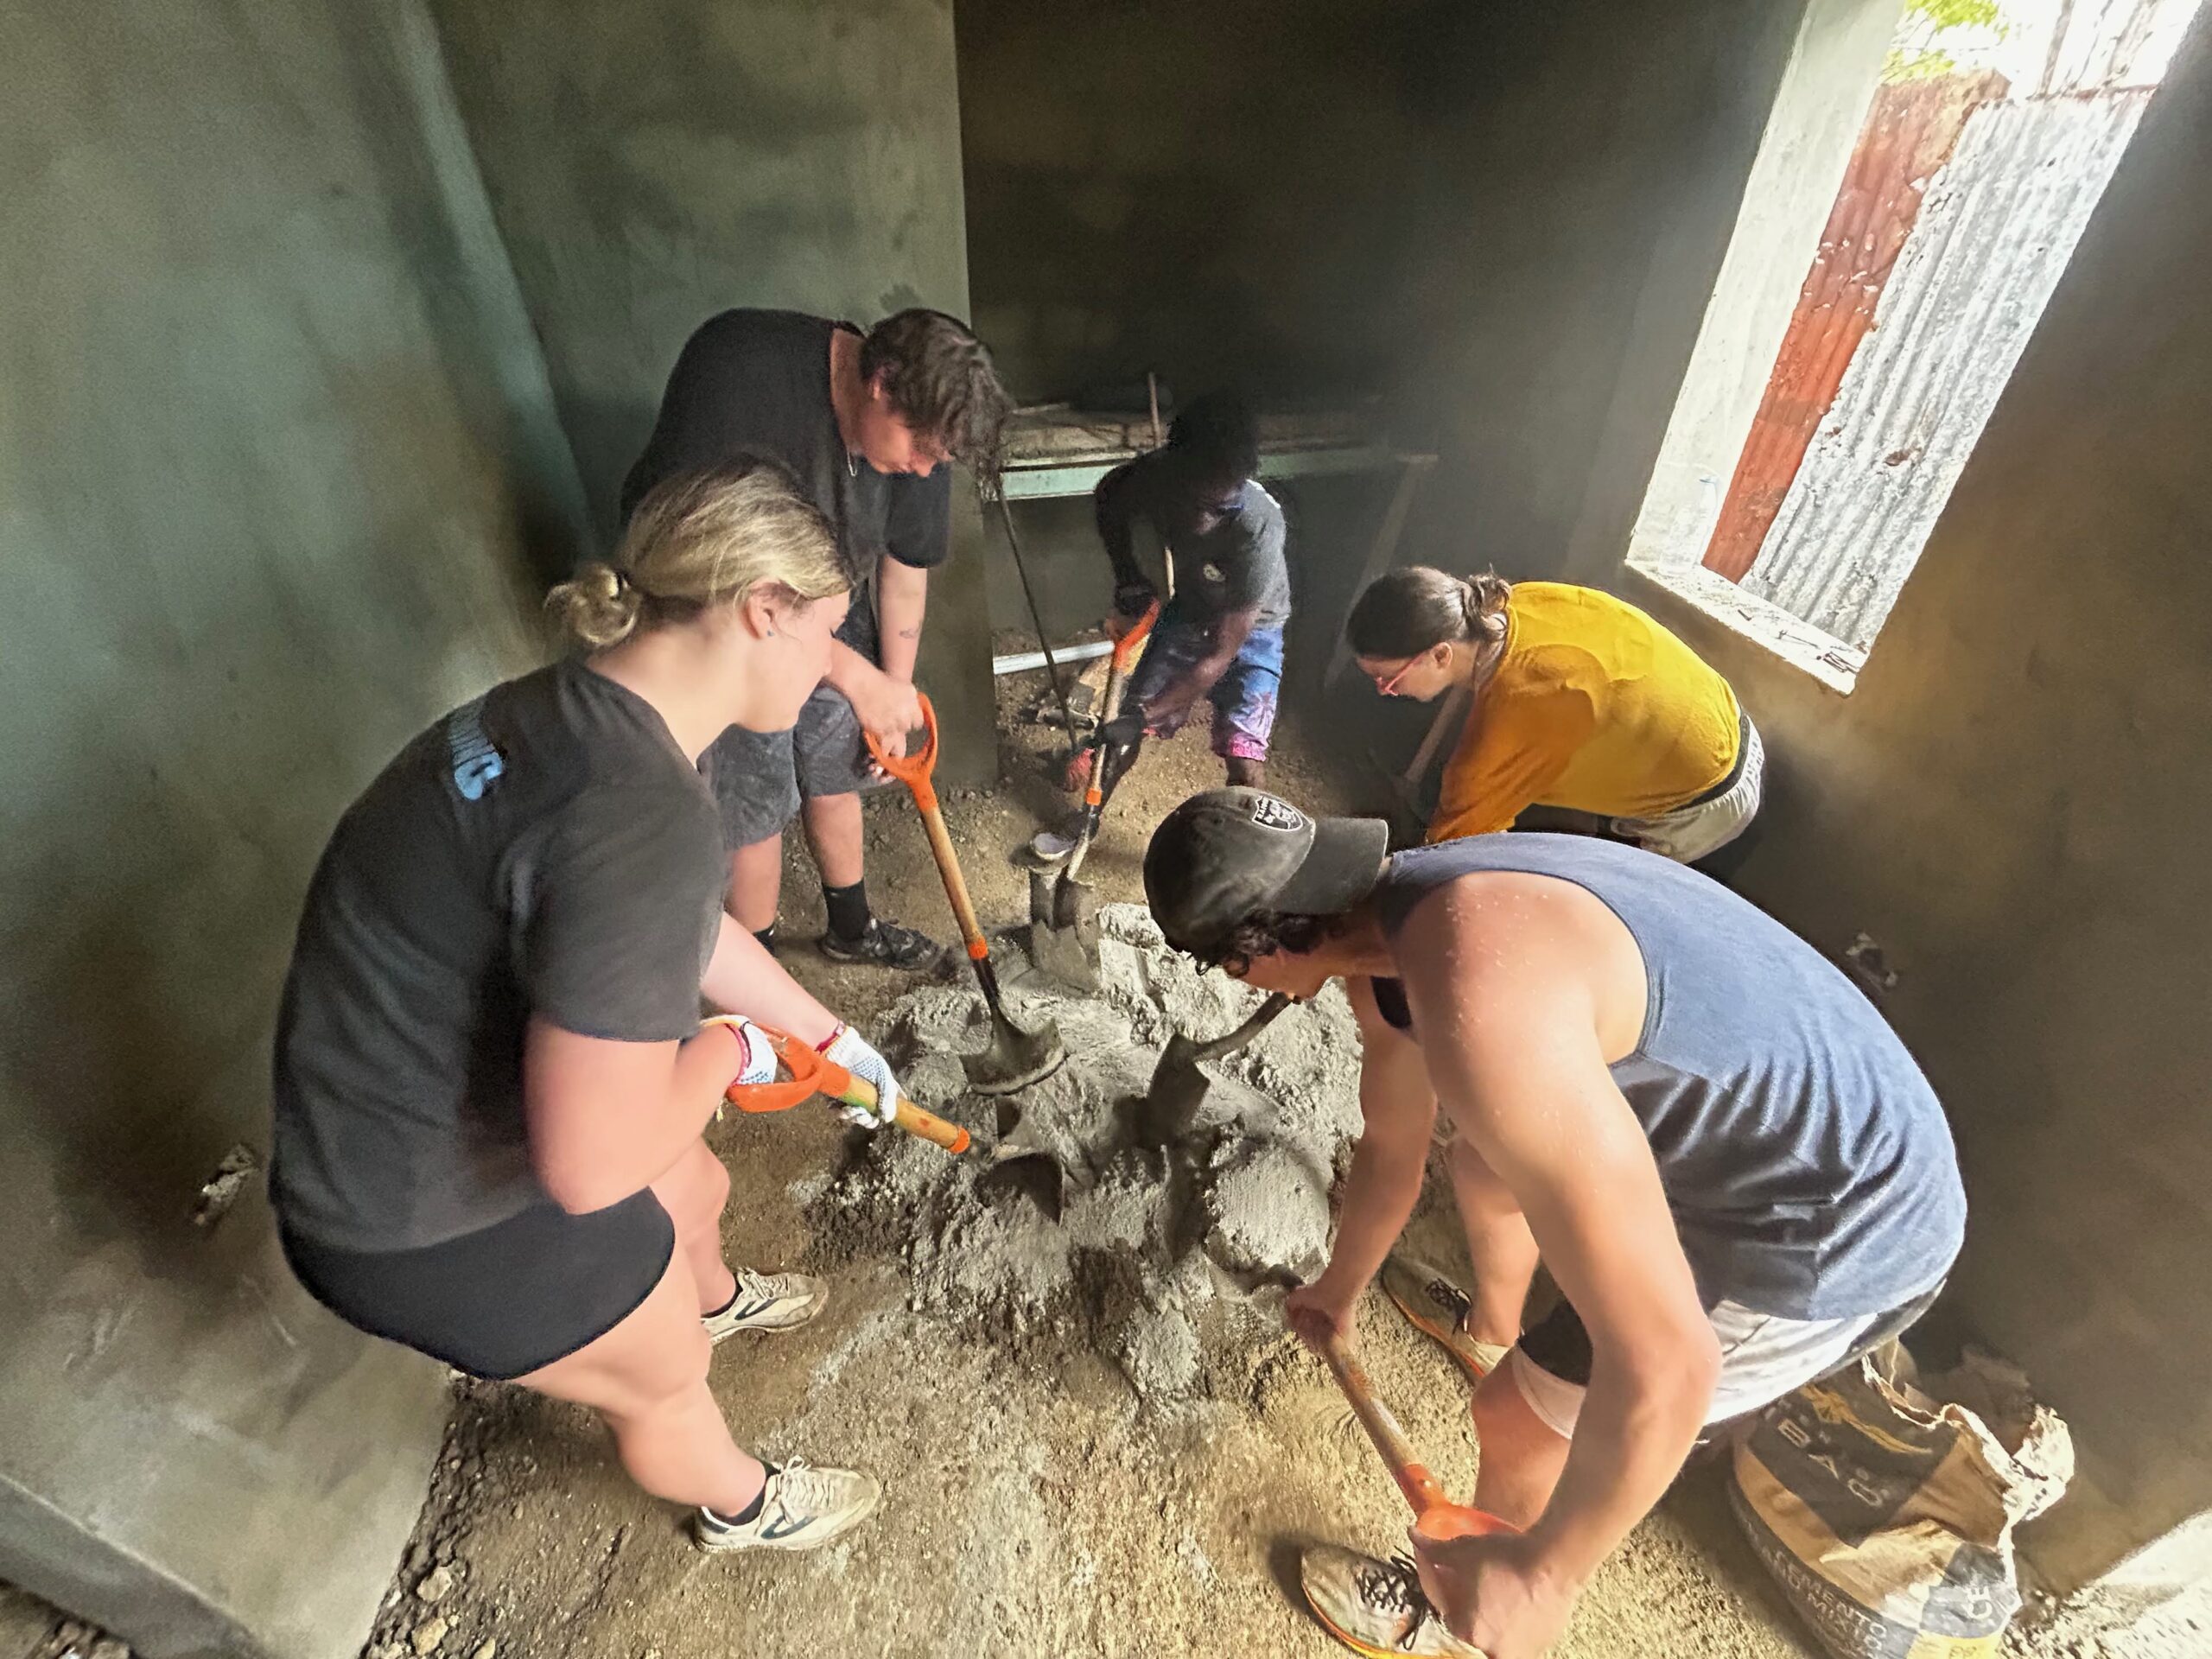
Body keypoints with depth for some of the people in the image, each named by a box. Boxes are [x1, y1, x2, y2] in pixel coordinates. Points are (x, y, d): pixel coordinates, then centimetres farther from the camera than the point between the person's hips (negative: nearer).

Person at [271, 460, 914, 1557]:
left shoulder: (587, 711, -5)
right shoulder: (642, 813, -37)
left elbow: (694, 929, 8)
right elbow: (592, 1163, -33)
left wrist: (829, 1036, 18)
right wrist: (729, 1050, -14)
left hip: (432, 1093, 8)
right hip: (431, 1221, -8)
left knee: (694, 1191, 31)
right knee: (665, 1375, 19)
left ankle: (716, 1299, 67)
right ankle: (742, 1508, 53)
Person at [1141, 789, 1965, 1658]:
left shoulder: (1478, 1001, -37)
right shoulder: (1391, 919, -4)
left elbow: (1664, 1368, -33)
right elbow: (1389, 1147, 13)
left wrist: (1540, 1575, -17)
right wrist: (1339, 1289, 29)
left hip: (1844, 1230, -8)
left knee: (1519, 1417, 5)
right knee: (1483, 1166, 27)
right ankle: (1496, 1326, 62)